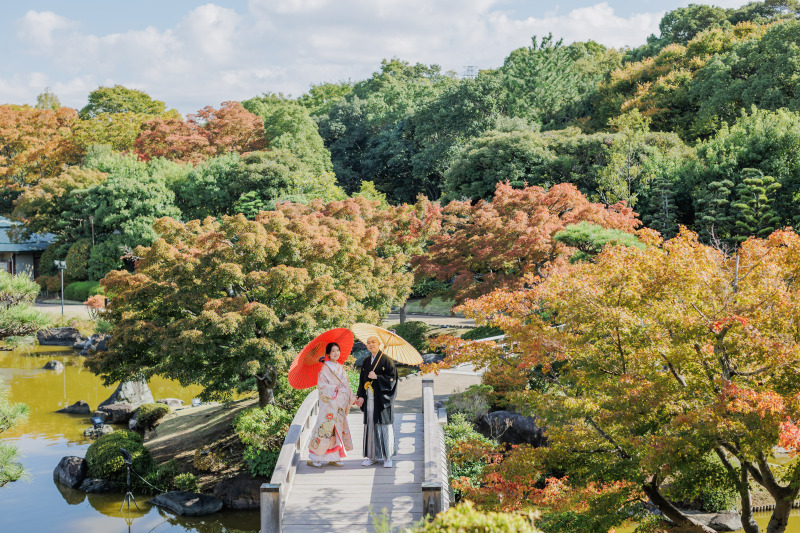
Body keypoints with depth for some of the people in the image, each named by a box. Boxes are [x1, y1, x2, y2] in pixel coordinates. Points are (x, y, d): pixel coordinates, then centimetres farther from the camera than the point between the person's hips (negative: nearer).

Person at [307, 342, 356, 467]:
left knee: (339, 428, 7)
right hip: (329, 404, -7)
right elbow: (321, 386, -14)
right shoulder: (325, 369, -7)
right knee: (326, 428, -8)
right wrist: (335, 388, -22)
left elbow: (346, 386, 18)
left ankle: (334, 457, 13)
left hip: (340, 406, 7)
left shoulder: (340, 368, 14)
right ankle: (315, 458, -1)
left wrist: (353, 398, 11)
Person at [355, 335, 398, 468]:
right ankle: (372, 456, 12)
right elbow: (362, 380, 15)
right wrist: (361, 396, 3)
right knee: (370, 426, 5)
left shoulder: (386, 360, -3)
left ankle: (387, 457, 4)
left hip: (382, 400, -5)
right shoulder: (366, 362, 14)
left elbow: (392, 378, -8)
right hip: (369, 400, 5)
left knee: (384, 427, -3)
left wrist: (377, 377, -17)